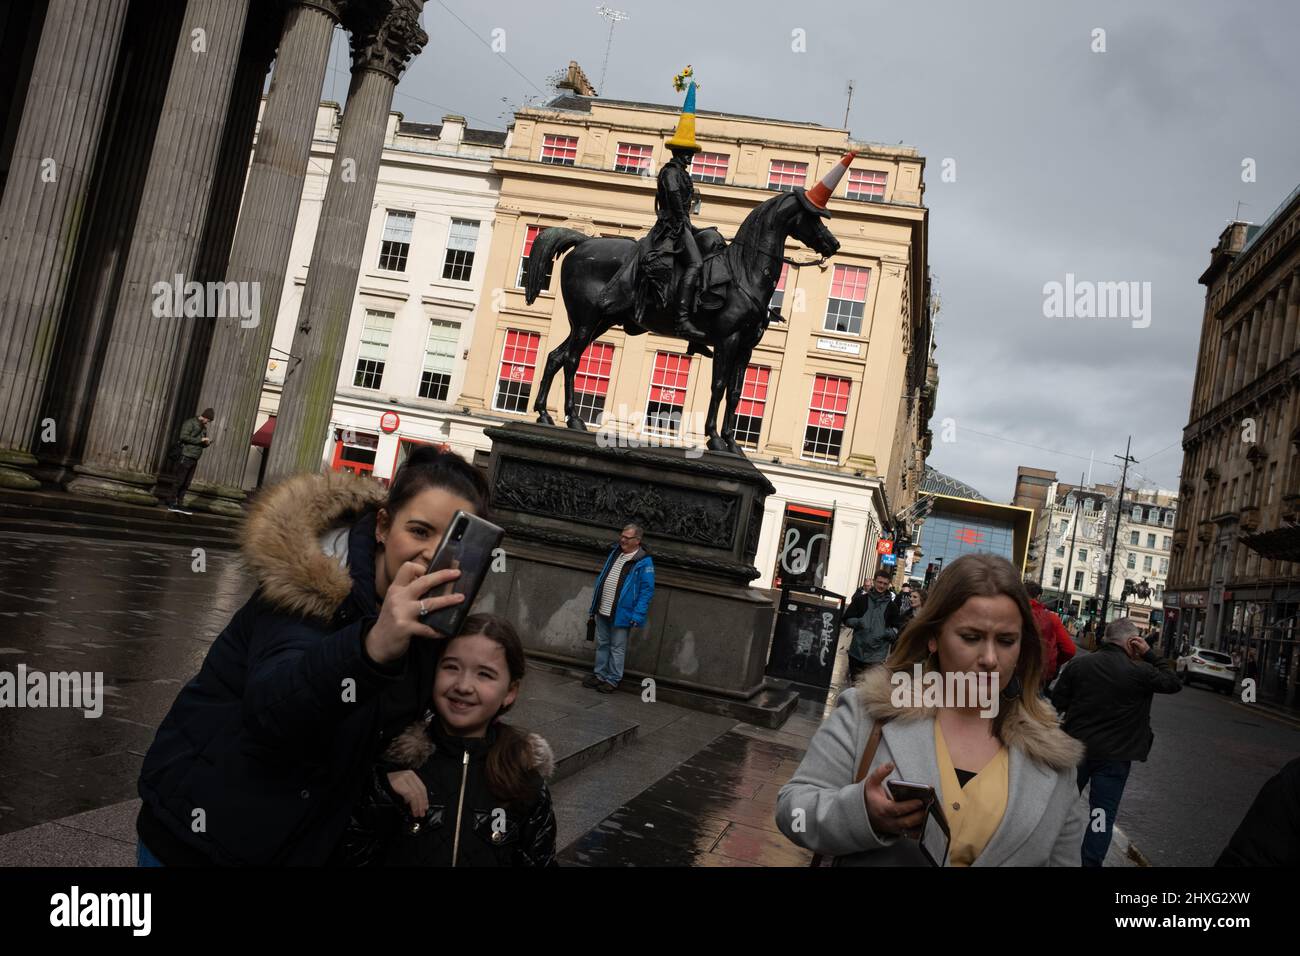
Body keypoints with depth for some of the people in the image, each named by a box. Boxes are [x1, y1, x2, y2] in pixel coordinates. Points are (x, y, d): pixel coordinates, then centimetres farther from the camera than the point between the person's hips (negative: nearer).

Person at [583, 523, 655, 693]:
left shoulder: (644, 562, -13)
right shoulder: (615, 552, 9)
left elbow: (647, 590, -14)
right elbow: (602, 577, 18)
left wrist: (637, 615, -20)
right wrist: (594, 604, 16)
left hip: (621, 614, -7)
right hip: (602, 610, 7)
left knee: (617, 648, 4)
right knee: (601, 644, 16)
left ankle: (612, 680, 16)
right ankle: (599, 675, 28)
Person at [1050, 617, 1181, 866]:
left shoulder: (1078, 665, -4)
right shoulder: (1140, 671, -12)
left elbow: (1057, 702, -2)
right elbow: (1173, 683, 4)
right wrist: (1150, 654, 2)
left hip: (1076, 748, 3)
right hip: (1115, 755, -3)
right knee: (1103, 814, 5)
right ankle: (1090, 862, 6)